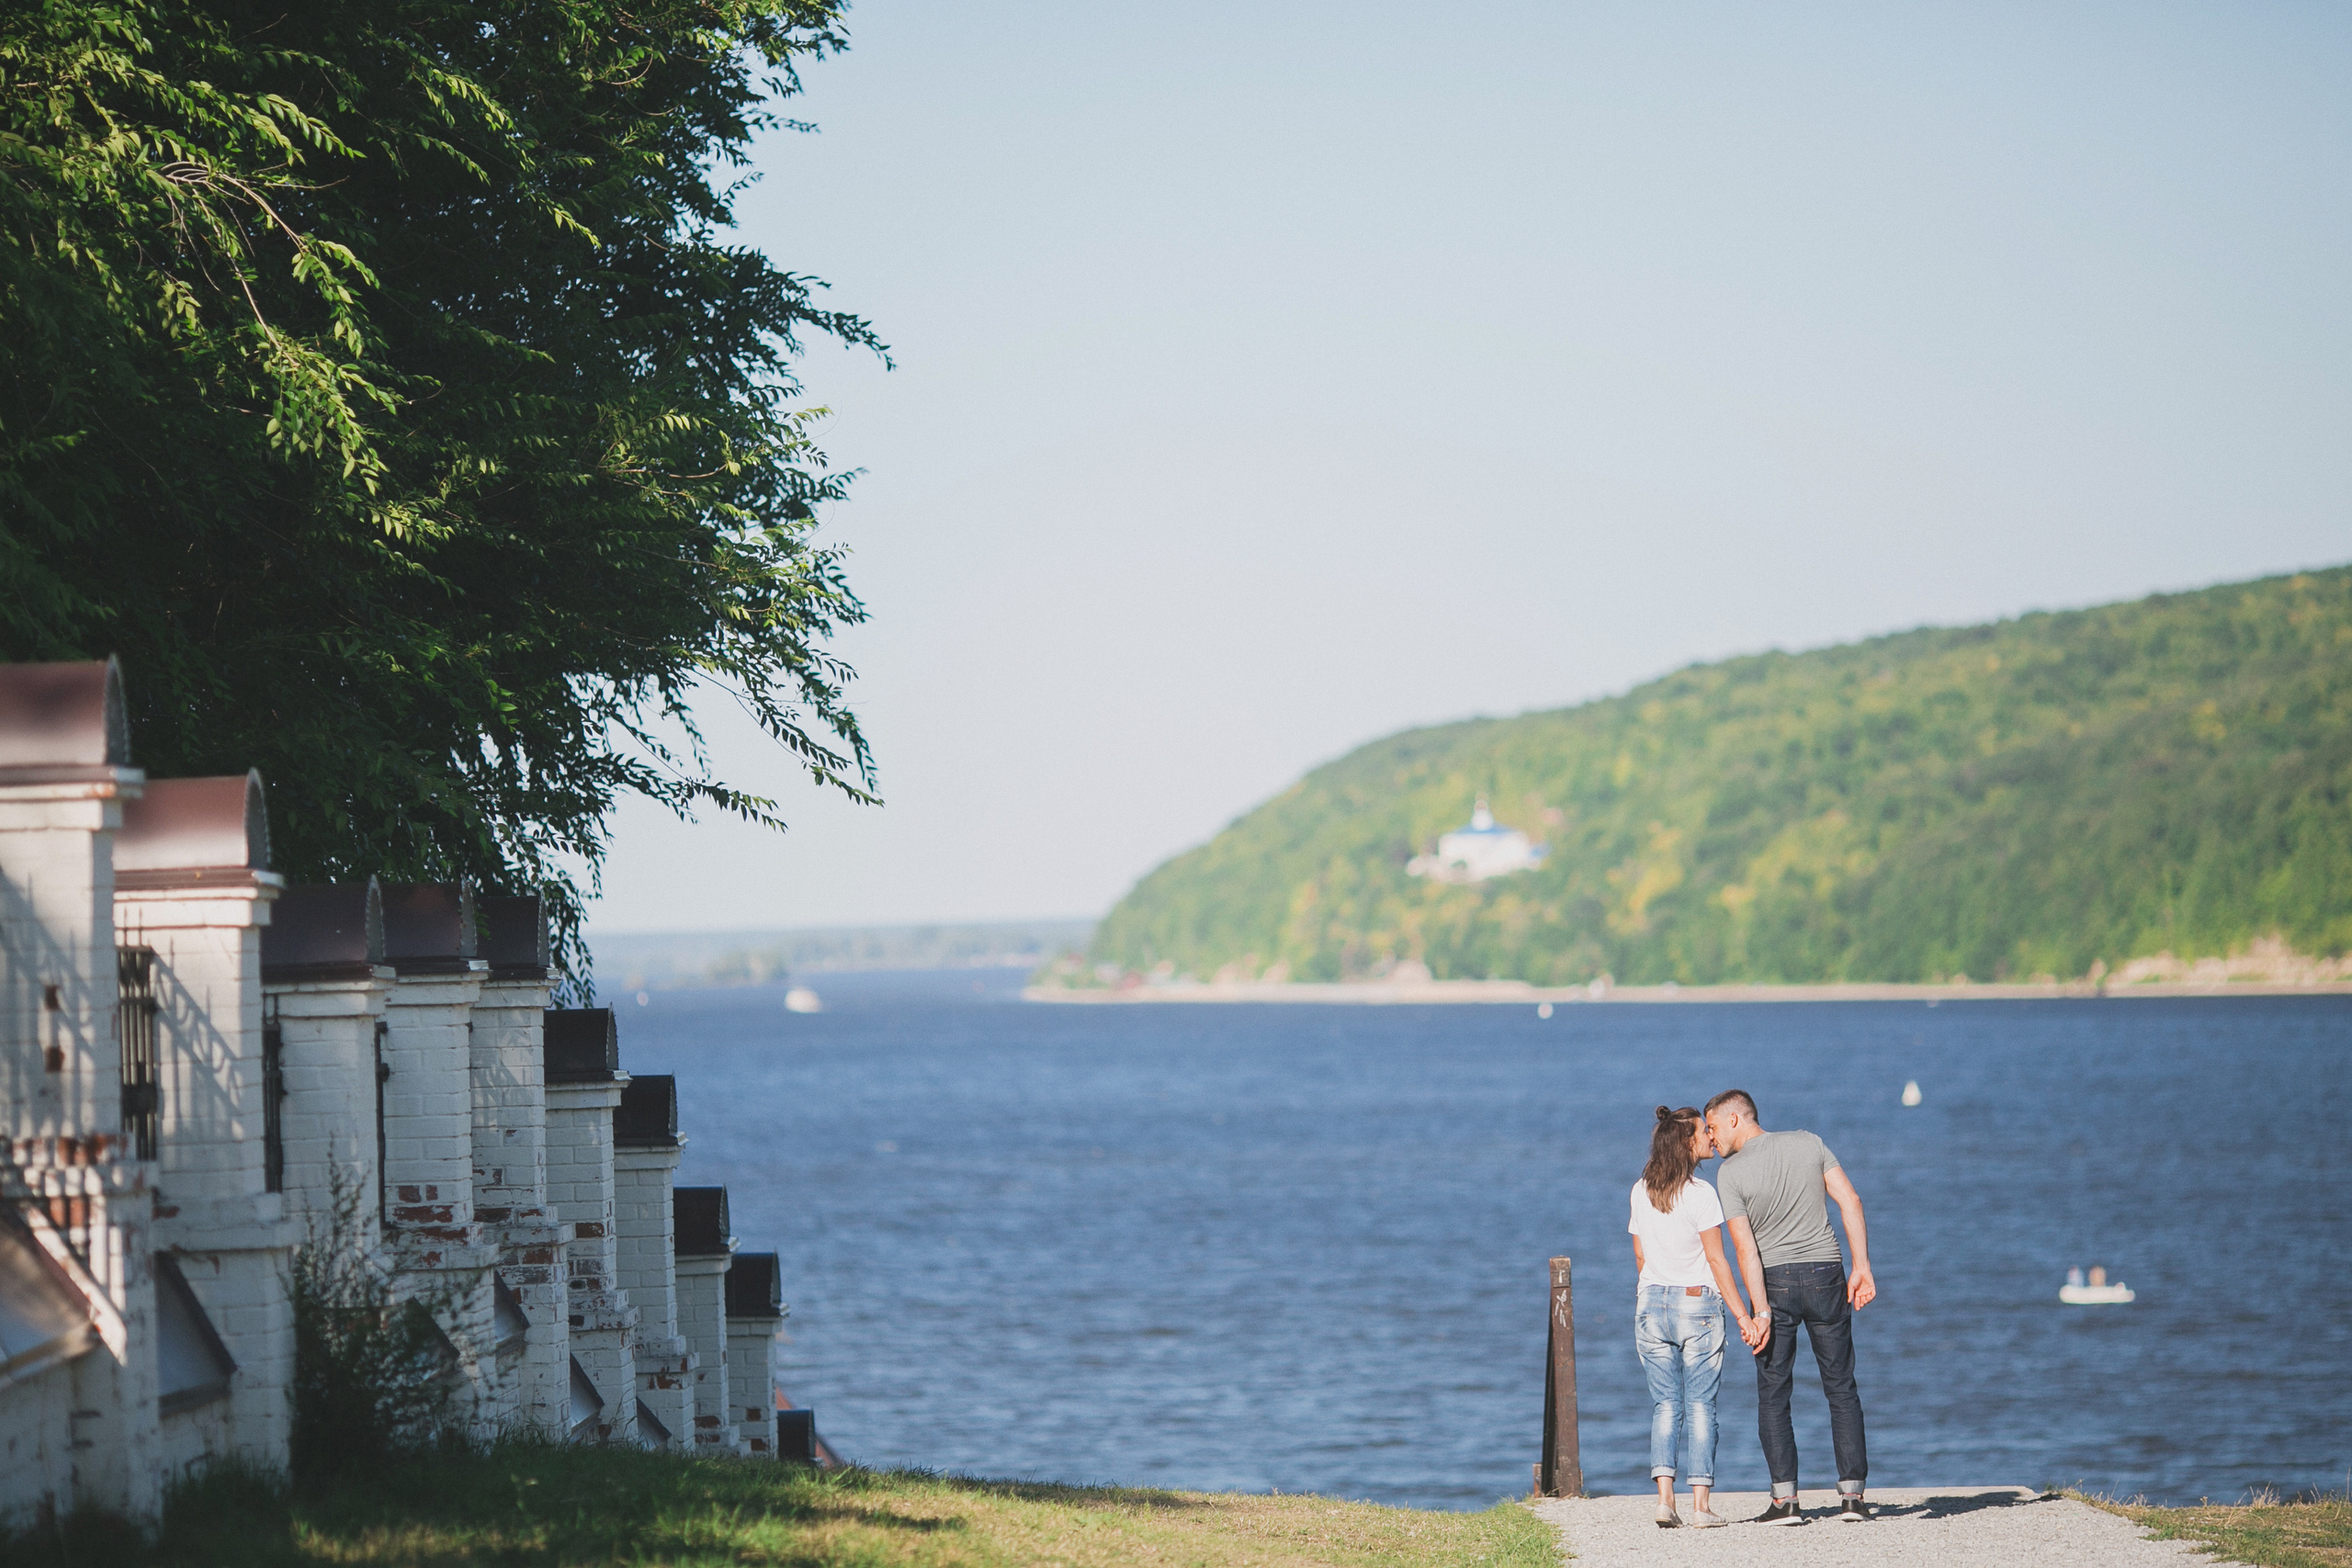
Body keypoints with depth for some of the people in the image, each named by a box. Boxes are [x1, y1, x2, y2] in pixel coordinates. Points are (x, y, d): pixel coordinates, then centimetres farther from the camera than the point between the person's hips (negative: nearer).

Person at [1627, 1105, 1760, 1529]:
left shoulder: (1641, 1192, 5)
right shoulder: (1700, 1194, -12)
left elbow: (1640, 1256, 11)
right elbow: (1716, 1259, -11)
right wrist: (1741, 1314, -6)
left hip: (1652, 1303, 4)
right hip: (1698, 1305, -4)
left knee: (1665, 1406, 7)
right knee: (1700, 1406, 1)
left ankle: (1664, 1498, -6)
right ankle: (1700, 1504, -2)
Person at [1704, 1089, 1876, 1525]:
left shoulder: (1731, 1173, -8)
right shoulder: (1809, 1144, 4)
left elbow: (1746, 1247, -13)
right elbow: (1851, 1201, -3)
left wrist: (1761, 1313, -15)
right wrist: (1863, 1268, -3)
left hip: (1774, 1279, -3)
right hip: (1825, 1274, 3)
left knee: (1773, 1394, 6)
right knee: (1841, 1389, 8)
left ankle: (1785, 1499, -2)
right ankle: (1852, 1496, 2)